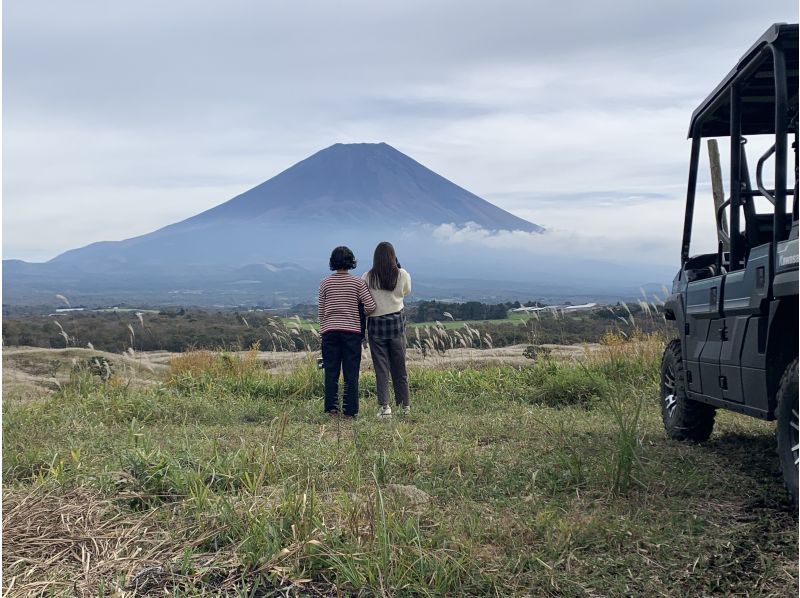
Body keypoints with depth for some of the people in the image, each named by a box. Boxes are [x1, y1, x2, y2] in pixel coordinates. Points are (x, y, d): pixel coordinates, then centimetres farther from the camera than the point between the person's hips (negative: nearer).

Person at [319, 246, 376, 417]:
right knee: (351, 373, 3)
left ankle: (331, 407, 2)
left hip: (330, 331, 1)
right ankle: (350, 410, 4)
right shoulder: (357, 282, -1)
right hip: (352, 331, -1)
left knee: (331, 371, 6)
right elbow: (371, 306, -7)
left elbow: (321, 311, 7)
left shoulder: (325, 283, 3)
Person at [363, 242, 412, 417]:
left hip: (376, 324, -1)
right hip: (397, 322, 1)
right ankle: (404, 406, 16)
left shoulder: (367, 277, -6)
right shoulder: (402, 275, -3)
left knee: (381, 367, 3)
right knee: (399, 367, 10)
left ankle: (384, 406, -4)